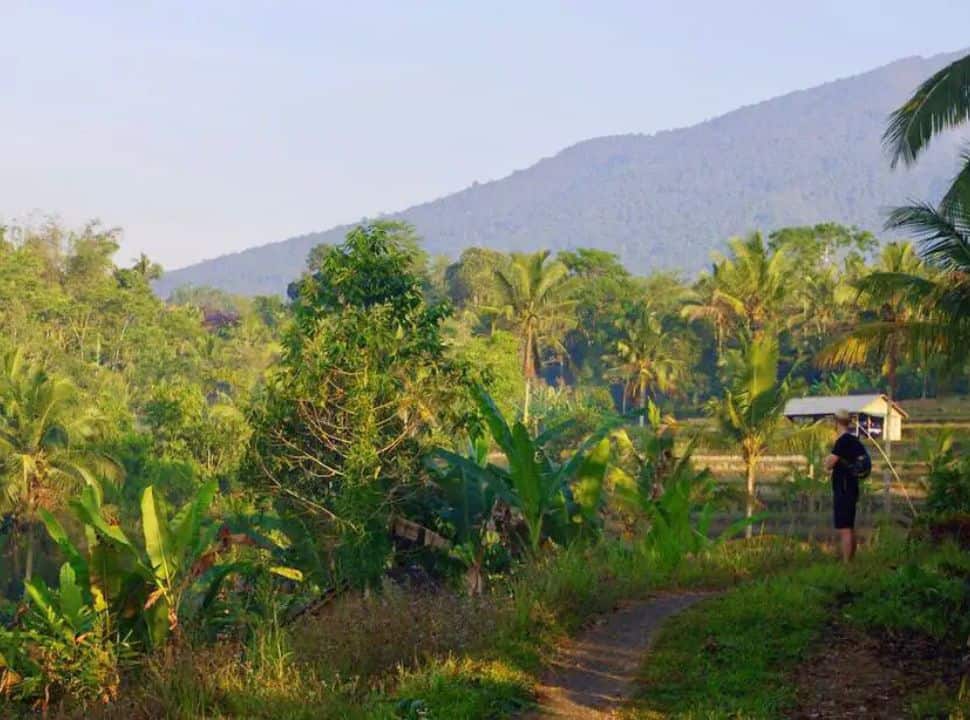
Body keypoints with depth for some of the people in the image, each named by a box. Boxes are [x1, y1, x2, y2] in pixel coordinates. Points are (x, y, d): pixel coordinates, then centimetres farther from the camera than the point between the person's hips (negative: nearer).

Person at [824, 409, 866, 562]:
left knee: (844, 529, -10)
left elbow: (829, 465, -18)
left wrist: (828, 459, 1)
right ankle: (851, 560, 20)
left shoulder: (842, 441, -15)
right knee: (850, 528, 15)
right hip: (852, 488, 9)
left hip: (842, 490, -9)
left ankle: (846, 563, -13)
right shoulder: (855, 441, 12)